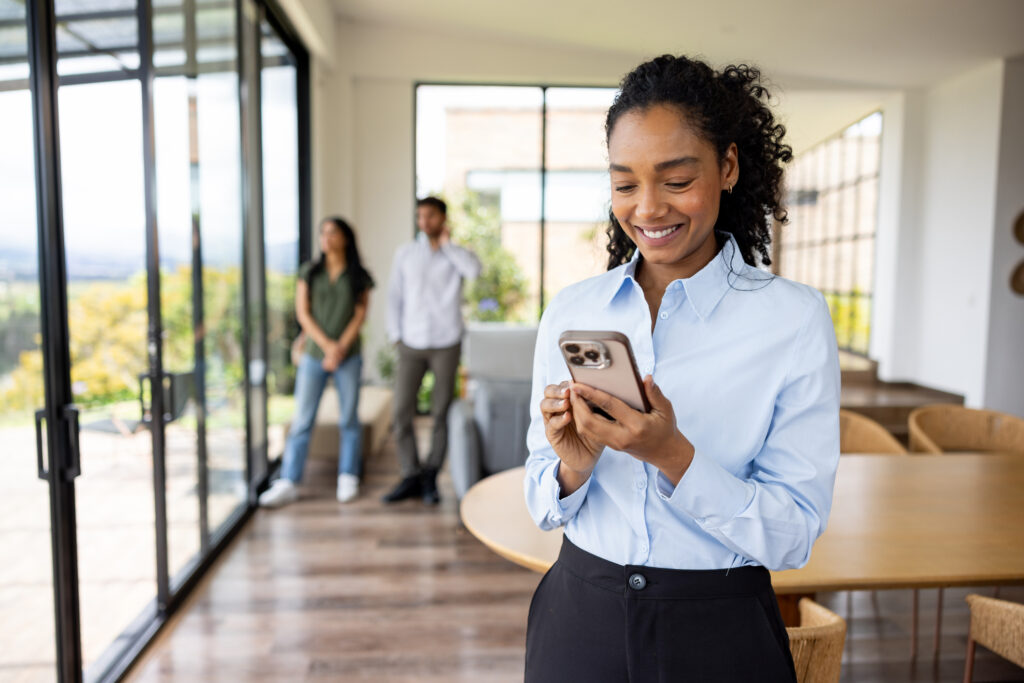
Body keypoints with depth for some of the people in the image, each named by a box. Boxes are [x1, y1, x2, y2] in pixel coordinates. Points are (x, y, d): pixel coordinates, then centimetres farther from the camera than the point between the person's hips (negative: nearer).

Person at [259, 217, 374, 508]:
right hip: (313, 355, 1)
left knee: (349, 419, 5)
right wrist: (327, 345, -12)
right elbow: (302, 313, 0)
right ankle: (287, 483, 3)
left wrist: (340, 349, -13)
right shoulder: (309, 272, 6)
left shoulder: (359, 276, 4)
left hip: (348, 357, 0)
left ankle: (348, 480, 16)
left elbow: (360, 315, -2)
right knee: (301, 420, 0)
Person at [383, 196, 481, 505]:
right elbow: (395, 297, 12)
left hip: (446, 344, -2)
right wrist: (395, 335, 3)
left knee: (441, 413, 2)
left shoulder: (456, 254, 4)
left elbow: (474, 269, -20)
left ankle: (431, 477, 16)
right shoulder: (405, 254, 9)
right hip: (412, 344, 2)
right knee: (402, 412, -2)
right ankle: (411, 477, 10)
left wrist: (446, 244, -9)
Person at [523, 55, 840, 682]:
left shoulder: (794, 318, -12)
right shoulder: (568, 312, -4)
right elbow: (544, 507, 1)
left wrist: (671, 454, -27)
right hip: (579, 614, 2)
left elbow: (796, 535, -13)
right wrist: (573, 466, -20)